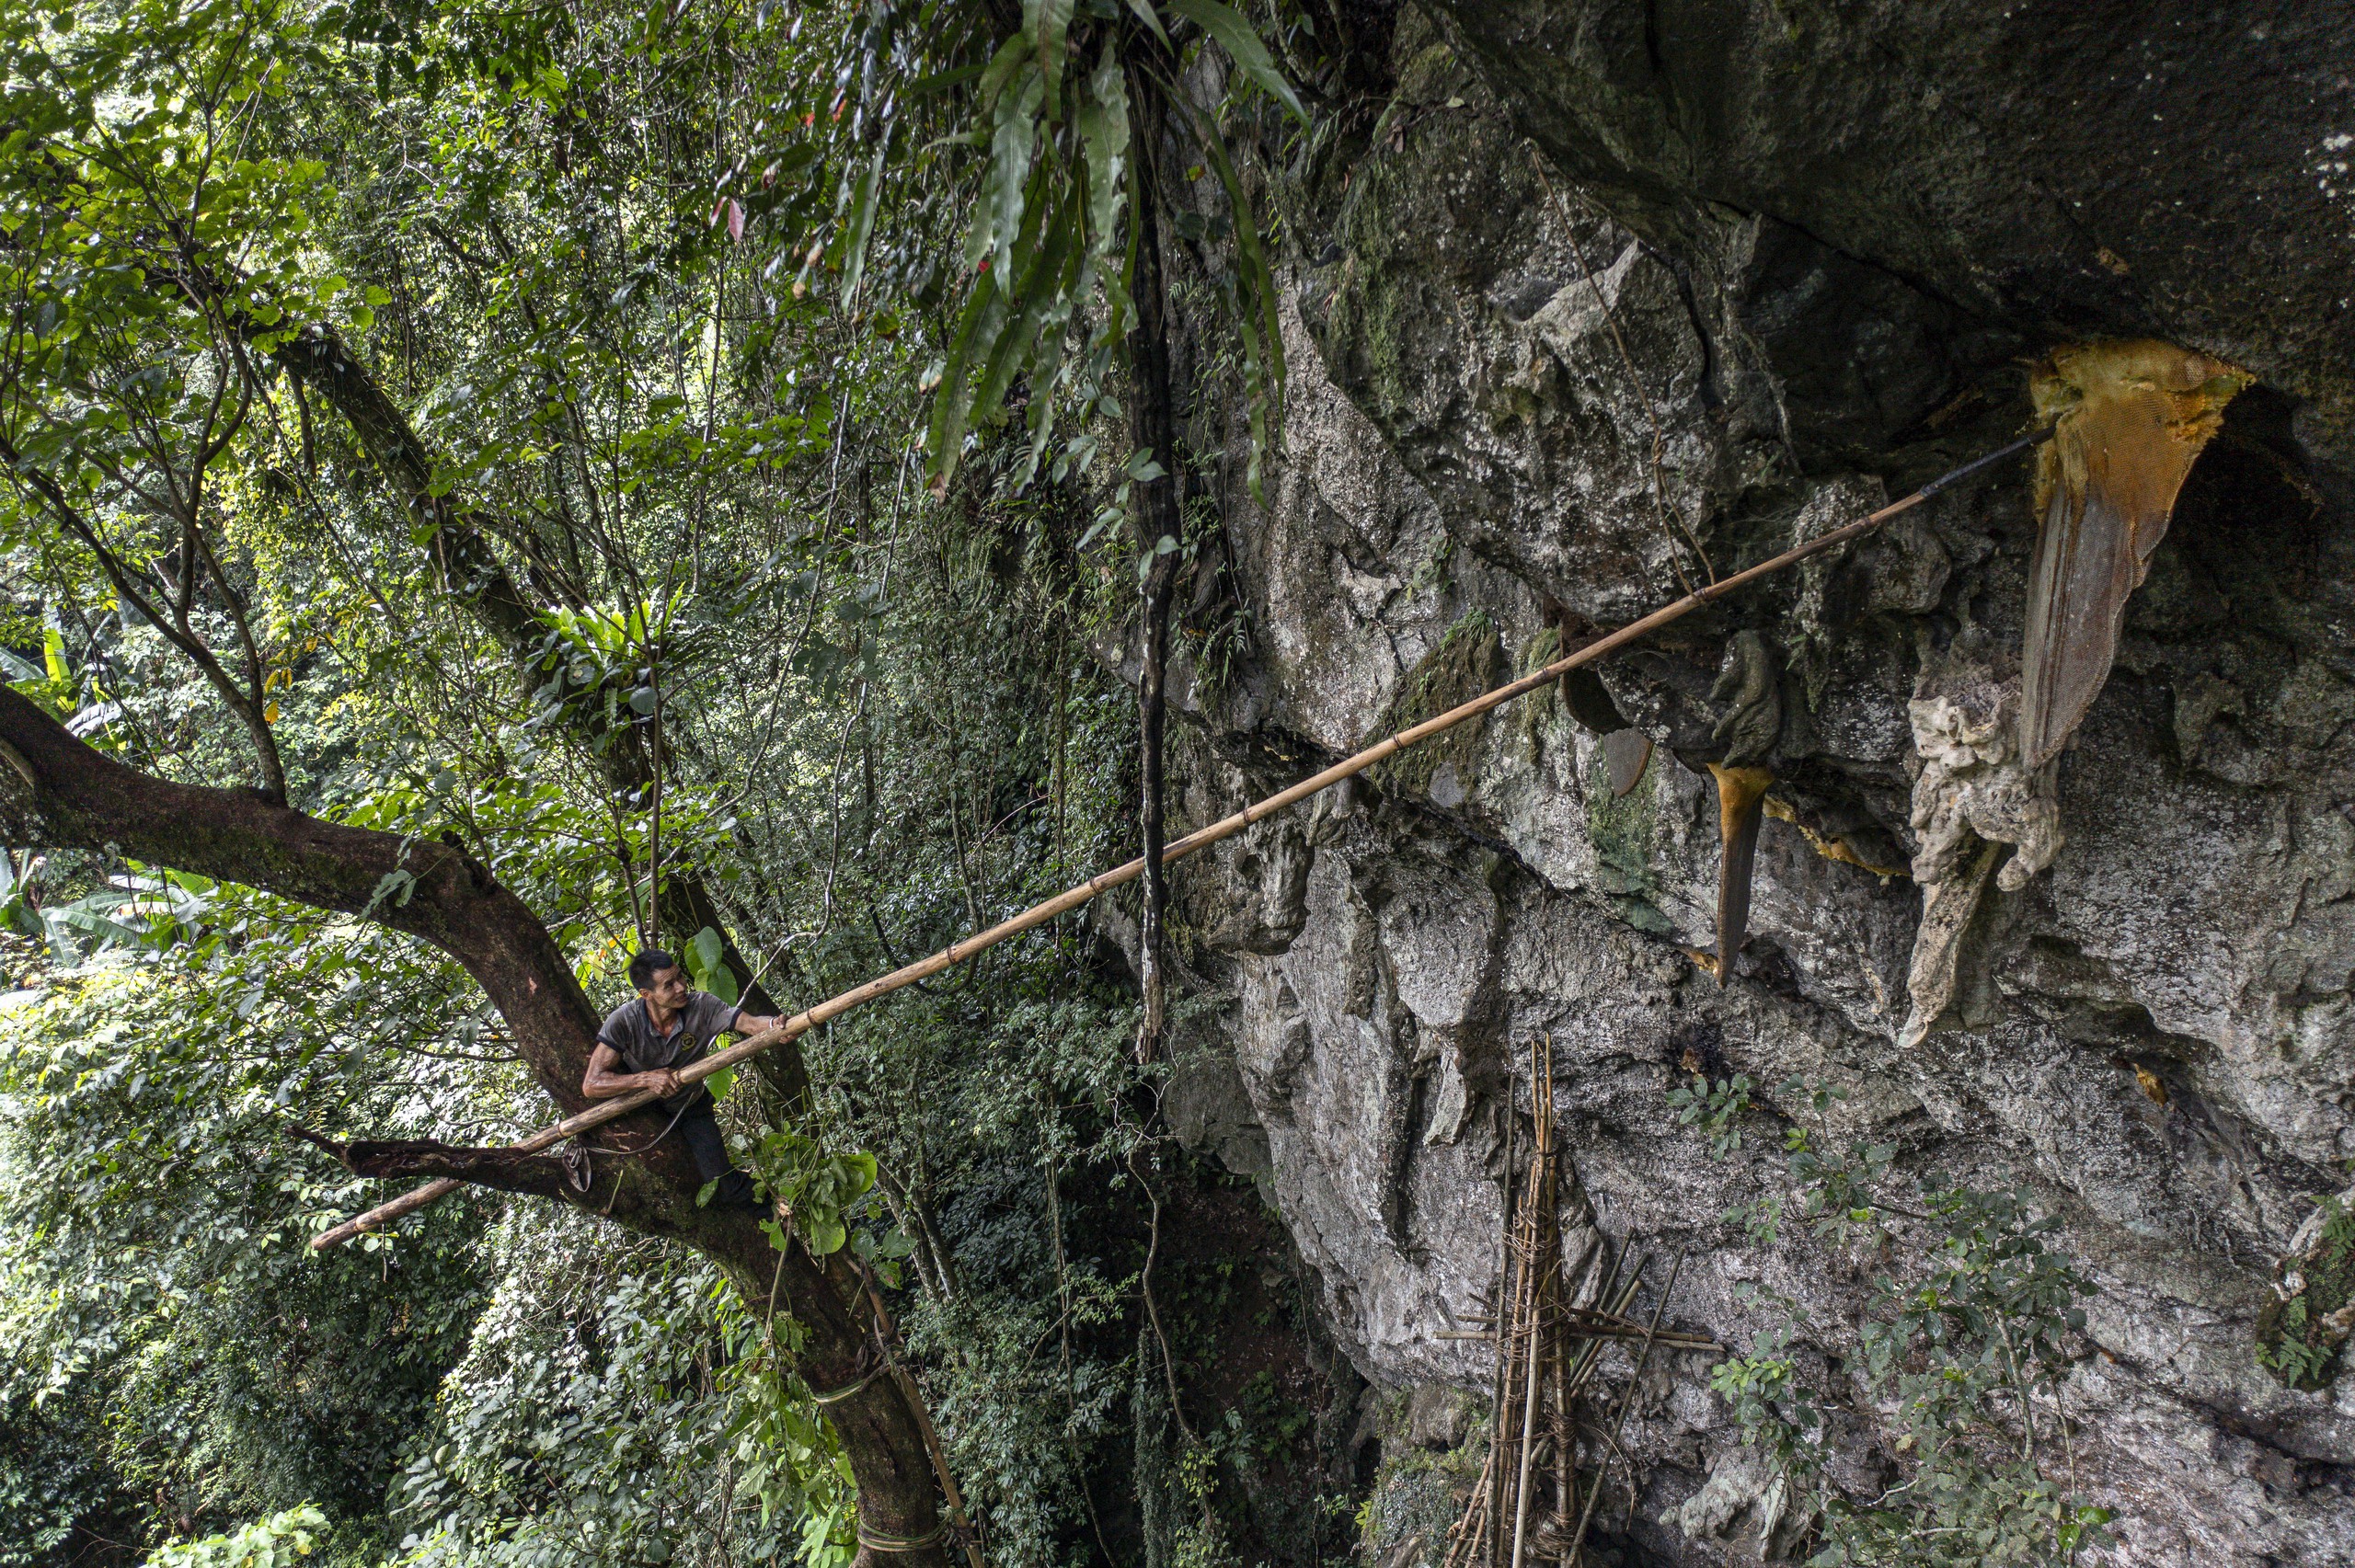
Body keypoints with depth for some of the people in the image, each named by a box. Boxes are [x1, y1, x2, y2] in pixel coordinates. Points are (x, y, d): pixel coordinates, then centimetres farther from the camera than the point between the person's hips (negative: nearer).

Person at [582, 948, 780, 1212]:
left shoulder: (701, 1006, -28)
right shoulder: (623, 1021, -31)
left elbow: (749, 1023, -41)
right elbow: (591, 1085, -33)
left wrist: (775, 1025, -65)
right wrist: (646, 1078, -46)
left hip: (691, 1109, 0)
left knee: (722, 1185, -7)